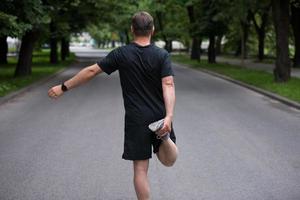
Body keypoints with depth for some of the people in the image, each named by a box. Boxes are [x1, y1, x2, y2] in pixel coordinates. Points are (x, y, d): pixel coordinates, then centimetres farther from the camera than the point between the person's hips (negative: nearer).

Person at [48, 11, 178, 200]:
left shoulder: (121, 54, -4)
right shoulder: (162, 55, -4)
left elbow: (92, 71, -3)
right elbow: (168, 85, -17)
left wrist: (63, 87, 5)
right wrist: (169, 116, -24)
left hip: (136, 119, -1)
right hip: (160, 117, 1)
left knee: (141, 168, 5)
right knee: (168, 160, 14)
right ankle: (164, 136, -18)